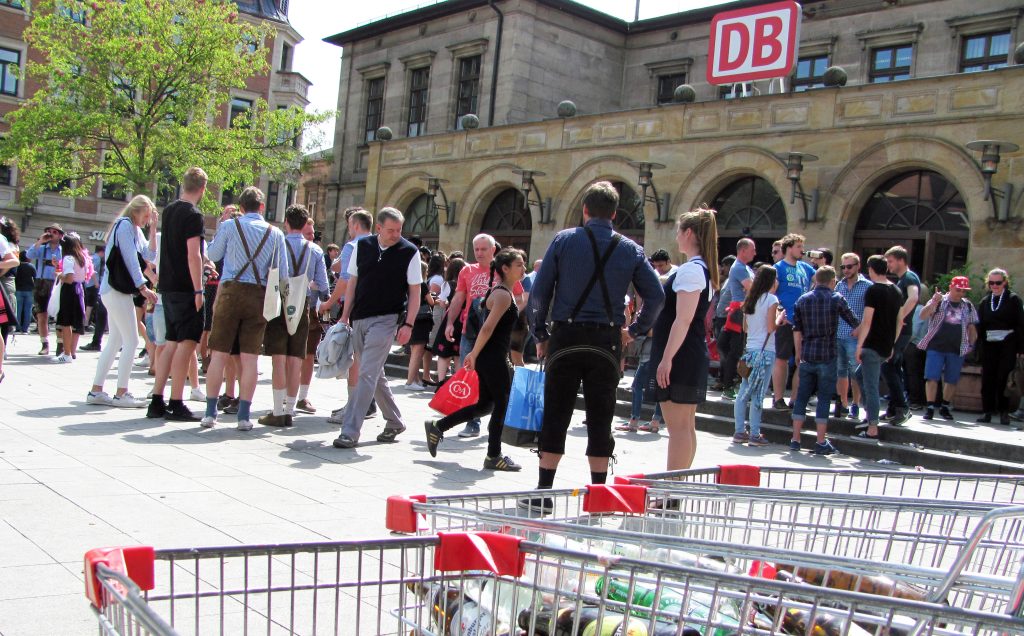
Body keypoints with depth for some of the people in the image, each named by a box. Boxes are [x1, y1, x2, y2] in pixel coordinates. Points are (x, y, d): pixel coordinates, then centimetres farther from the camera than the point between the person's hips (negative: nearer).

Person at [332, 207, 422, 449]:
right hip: (359, 319, 5)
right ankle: (394, 422, 29)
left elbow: (415, 292, -2)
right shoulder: (362, 246, 5)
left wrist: (408, 324, -10)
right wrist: (345, 316, 8)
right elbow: (353, 283, 12)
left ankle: (350, 432, -10)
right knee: (375, 374, 13)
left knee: (367, 374, -12)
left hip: (386, 320, -5)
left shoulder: (409, 252, -4)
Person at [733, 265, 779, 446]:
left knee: (744, 392, 8)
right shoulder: (771, 299, -7)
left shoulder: (750, 299, 12)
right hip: (765, 350, -7)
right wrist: (779, 318, 5)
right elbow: (771, 327, -13)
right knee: (758, 394, -4)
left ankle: (740, 431, 12)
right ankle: (755, 434, -1)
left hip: (750, 350, 7)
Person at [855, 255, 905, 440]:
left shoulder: (873, 290, -13)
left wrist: (859, 346, -12)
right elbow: (900, 322, 16)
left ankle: (872, 429, -3)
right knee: (860, 374, 24)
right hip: (887, 347, 8)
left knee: (871, 386, -4)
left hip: (872, 346, -8)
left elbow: (867, 321, -17)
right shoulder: (896, 291, 11)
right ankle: (870, 414, 24)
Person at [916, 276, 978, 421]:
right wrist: (933, 303, -24)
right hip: (936, 346, -3)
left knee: (952, 380, 7)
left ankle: (945, 407, 20)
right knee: (932, 378, -6)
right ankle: (930, 408, 0)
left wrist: (971, 345, 11)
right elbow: (923, 316, -10)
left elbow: (972, 327, 18)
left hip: (957, 349, 3)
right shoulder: (939, 301, 2)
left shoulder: (968, 306, 12)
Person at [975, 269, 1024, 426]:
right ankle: (987, 411, 10)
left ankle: (1004, 412, 5)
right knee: (987, 379, 3)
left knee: (1004, 378, -4)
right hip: (989, 345, 4)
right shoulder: (985, 301, 12)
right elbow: (980, 325, 13)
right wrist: (975, 345, 5)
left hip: (1008, 345, -4)